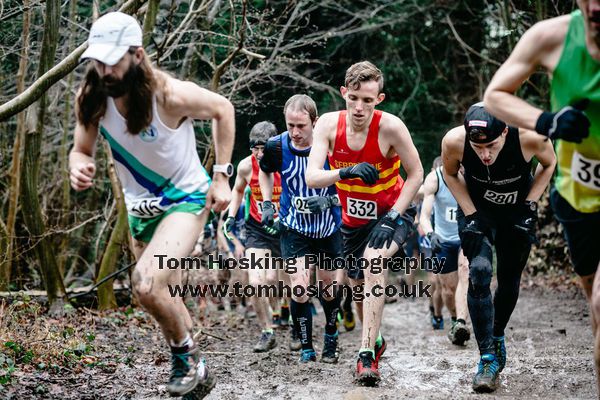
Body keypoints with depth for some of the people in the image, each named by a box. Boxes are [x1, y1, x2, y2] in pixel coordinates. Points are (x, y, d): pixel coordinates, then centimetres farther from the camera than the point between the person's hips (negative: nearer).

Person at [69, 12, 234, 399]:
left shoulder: (171, 94, -27)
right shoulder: (92, 98, -14)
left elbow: (223, 109, -8)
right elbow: (81, 150, 1)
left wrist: (222, 175, -10)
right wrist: (79, 167, -25)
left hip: (186, 198, -6)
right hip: (141, 207, 6)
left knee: (146, 283, -27)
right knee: (165, 299, 17)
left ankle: (187, 356, -3)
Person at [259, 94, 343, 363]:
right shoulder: (277, 146, -14)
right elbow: (265, 171, 10)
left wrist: (329, 201, -25)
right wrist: (267, 204, 1)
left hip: (328, 228, 0)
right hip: (294, 229, 0)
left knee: (329, 288, 13)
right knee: (299, 290, -13)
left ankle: (330, 340, 37)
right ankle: (307, 348, 3)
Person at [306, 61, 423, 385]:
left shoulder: (390, 127, -25)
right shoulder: (328, 124, -17)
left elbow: (415, 174, -13)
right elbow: (311, 177, -24)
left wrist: (392, 217, -22)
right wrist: (347, 172, -43)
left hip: (392, 212, -4)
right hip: (353, 218, 4)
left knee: (374, 262, -31)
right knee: (359, 284, 16)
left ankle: (366, 355, -31)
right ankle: (375, 340, 45)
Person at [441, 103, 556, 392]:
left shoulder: (530, 137, -34)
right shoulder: (454, 141, -32)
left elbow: (549, 164, -9)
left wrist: (529, 205, -14)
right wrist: (470, 214, -14)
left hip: (518, 213, 1)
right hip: (477, 210, -1)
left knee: (509, 279, 9)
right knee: (479, 273, -19)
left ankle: (497, 337, 36)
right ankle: (489, 357, -15)